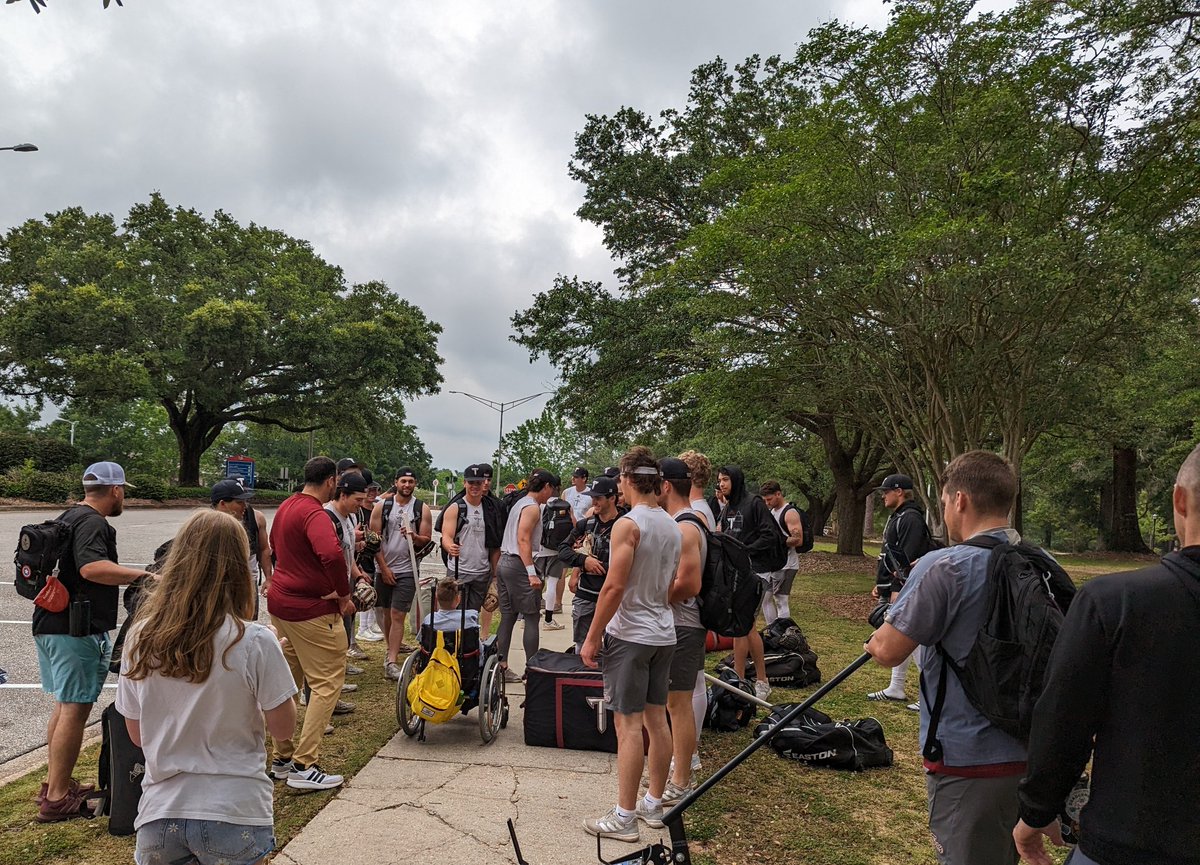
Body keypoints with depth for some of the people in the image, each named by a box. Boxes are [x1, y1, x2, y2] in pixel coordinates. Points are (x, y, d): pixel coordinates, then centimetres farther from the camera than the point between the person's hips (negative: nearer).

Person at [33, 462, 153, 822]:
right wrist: (145, 575, -32)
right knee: (75, 710, -4)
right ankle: (57, 799, 2)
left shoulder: (68, 517, 16)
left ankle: (55, 784, 29)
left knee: (64, 705, 19)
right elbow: (91, 567, -33)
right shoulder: (92, 523, -16)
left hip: (49, 624, 11)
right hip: (76, 630, -11)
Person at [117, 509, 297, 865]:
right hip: (233, 814, -2)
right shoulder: (255, 641, -18)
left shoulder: (140, 638, -6)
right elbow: (283, 728, -7)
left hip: (160, 813, 3)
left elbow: (137, 736, 6)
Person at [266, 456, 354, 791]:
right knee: (327, 683, -2)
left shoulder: (286, 506, 11)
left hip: (280, 602, 10)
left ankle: (282, 759, 28)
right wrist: (344, 596, -23)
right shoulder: (314, 513, -20)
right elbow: (332, 554, -37)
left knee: (289, 680, 18)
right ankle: (303, 767, -1)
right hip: (311, 609, -10)